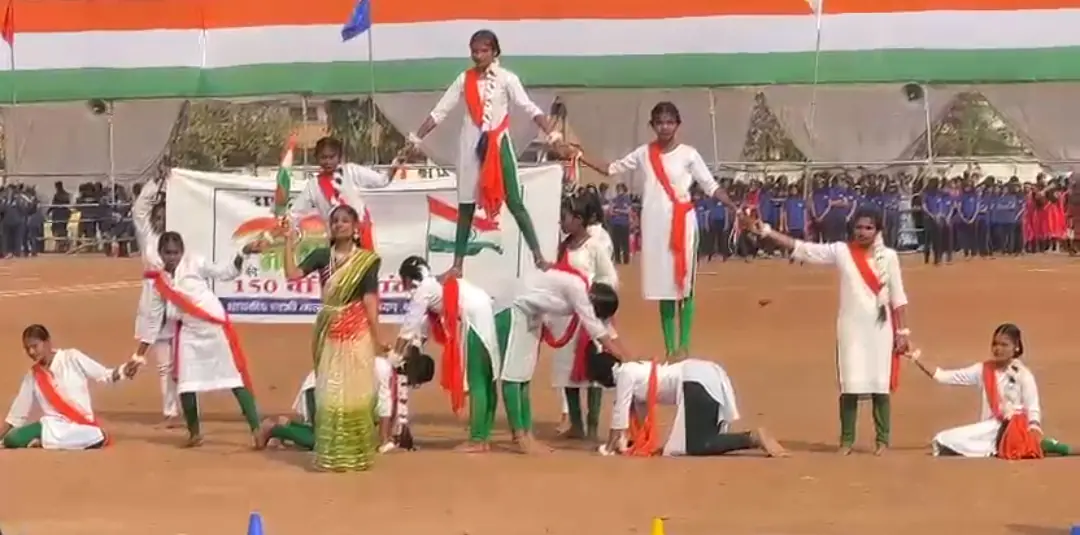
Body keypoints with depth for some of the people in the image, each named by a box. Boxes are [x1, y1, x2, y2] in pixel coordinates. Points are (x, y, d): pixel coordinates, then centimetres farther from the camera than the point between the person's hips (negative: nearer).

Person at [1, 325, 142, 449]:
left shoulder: (72, 358, -2)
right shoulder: (32, 376, 9)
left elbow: (106, 375, -1)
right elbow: (17, 414, 16)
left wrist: (123, 371, -22)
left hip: (81, 425, -5)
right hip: (52, 425, 5)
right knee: (11, 439, -21)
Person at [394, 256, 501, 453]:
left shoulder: (423, 289, -2)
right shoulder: (436, 285, 24)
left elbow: (410, 324, 0)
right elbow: (423, 324, 26)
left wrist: (395, 354, 8)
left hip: (476, 320, -9)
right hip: (487, 318, 9)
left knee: (476, 382, -5)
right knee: (485, 381, 11)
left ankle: (477, 440, -3)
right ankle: (484, 437, 16)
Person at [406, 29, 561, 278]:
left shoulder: (506, 78, -4)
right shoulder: (465, 79, 4)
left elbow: (530, 108, -13)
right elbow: (439, 111, 6)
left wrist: (551, 133, -25)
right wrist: (417, 138, 1)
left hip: (499, 144, -3)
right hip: (471, 145, 3)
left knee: (514, 202, -5)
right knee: (466, 205, 8)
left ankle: (539, 257, -1)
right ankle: (457, 264, 14)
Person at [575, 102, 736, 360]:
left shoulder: (688, 154, -3)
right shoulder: (644, 153, 6)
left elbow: (711, 186, -2)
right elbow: (611, 169, 12)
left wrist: (735, 208, -14)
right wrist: (579, 156, 4)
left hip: (682, 223, -3)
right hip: (655, 225, 3)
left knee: (684, 285, 0)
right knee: (663, 286, 7)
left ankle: (684, 345, 6)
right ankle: (669, 347, 13)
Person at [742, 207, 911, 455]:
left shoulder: (888, 256, -2)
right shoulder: (841, 251, -2)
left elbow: (898, 297, 1)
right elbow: (801, 248, -6)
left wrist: (902, 331, -2)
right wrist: (764, 231, -13)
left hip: (880, 328, -1)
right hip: (851, 328, 1)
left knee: (880, 385, 3)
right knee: (850, 385, 4)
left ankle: (882, 440, 12)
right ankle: (846, 439, 12)